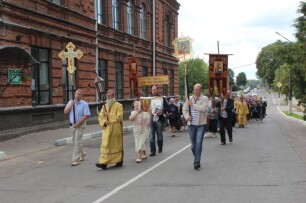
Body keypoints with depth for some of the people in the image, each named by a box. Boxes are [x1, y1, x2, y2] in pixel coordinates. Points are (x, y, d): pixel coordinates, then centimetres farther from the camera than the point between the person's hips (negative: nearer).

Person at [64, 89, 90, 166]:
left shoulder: (84, 104, -9)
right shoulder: (70, 102, 6)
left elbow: (86, 115, -15)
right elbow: (65, 112, -1)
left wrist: (78, 123, -19)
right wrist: (71, 105, -14)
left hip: (80, 125, -6)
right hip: (72, 125, 6)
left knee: (77, 142, -10)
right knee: (75, 141, 17)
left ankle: (75, 160, -5)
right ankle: (82, 154, 39)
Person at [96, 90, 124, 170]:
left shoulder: (119, 106, -5)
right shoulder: (105, 106, 10)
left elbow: (119, 117, -15)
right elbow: (100, 117, 5)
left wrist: (108, 115, -14)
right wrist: (105, 122, -15)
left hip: (116, 130, -4)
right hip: (107, 130, 4)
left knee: (117, 145, 7)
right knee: (105, 146, -3)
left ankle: (119, 161, 21)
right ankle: (104, 163, -6)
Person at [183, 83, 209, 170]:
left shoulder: (204, 98, -3)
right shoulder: (189, 99, 9)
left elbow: (203, 108, -19)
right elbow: (184, 109, 9)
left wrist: (193, 105, -16)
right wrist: (187, 116, -9)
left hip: (201, 124, -4)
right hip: (191, 124, 4)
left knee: (198, 143, -11)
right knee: (193, 145, 11)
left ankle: (197, 162, -7)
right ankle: (196, 159, 30)